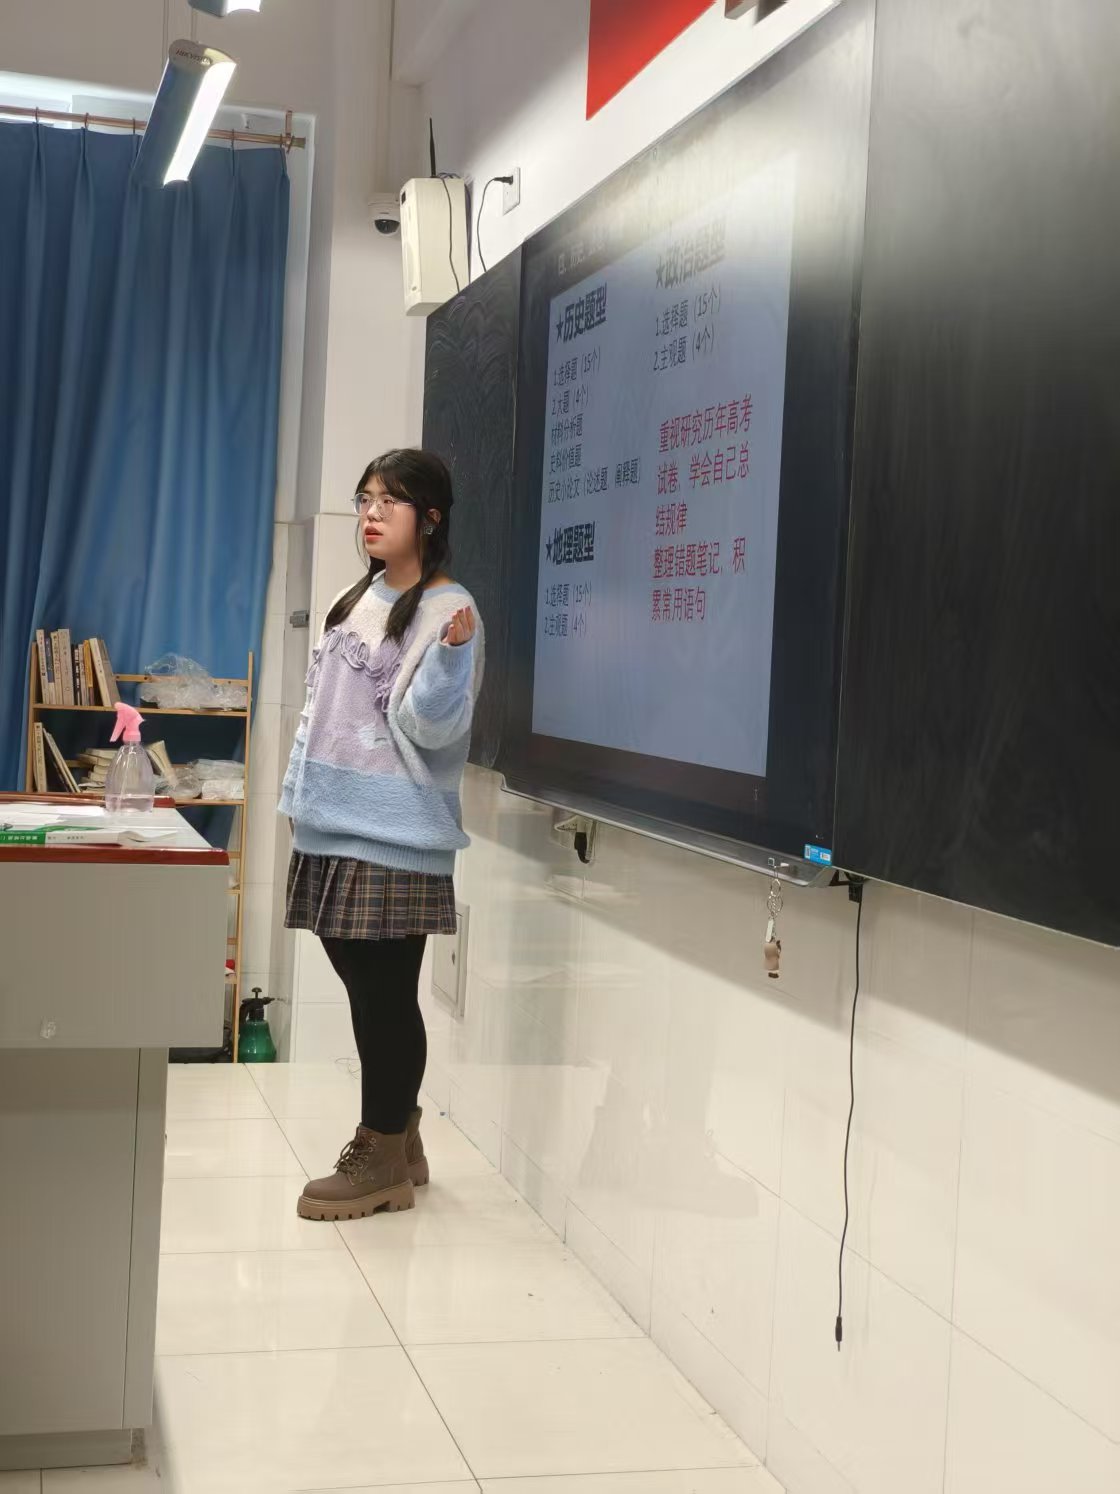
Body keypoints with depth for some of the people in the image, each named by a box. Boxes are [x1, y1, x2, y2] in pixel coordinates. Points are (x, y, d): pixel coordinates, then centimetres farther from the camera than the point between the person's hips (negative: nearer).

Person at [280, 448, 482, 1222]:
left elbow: (434, 727, -16)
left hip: (394, 836, -8)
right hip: (335, 826, 8)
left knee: (386, 995, -2)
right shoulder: (356, 600, 16)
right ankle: (395, 1136, 25)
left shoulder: (448, 609, -9)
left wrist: (451, 655, -32)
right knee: (365, 989, 13)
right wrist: (301, 795, 19)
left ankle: (382, 1160, 8)